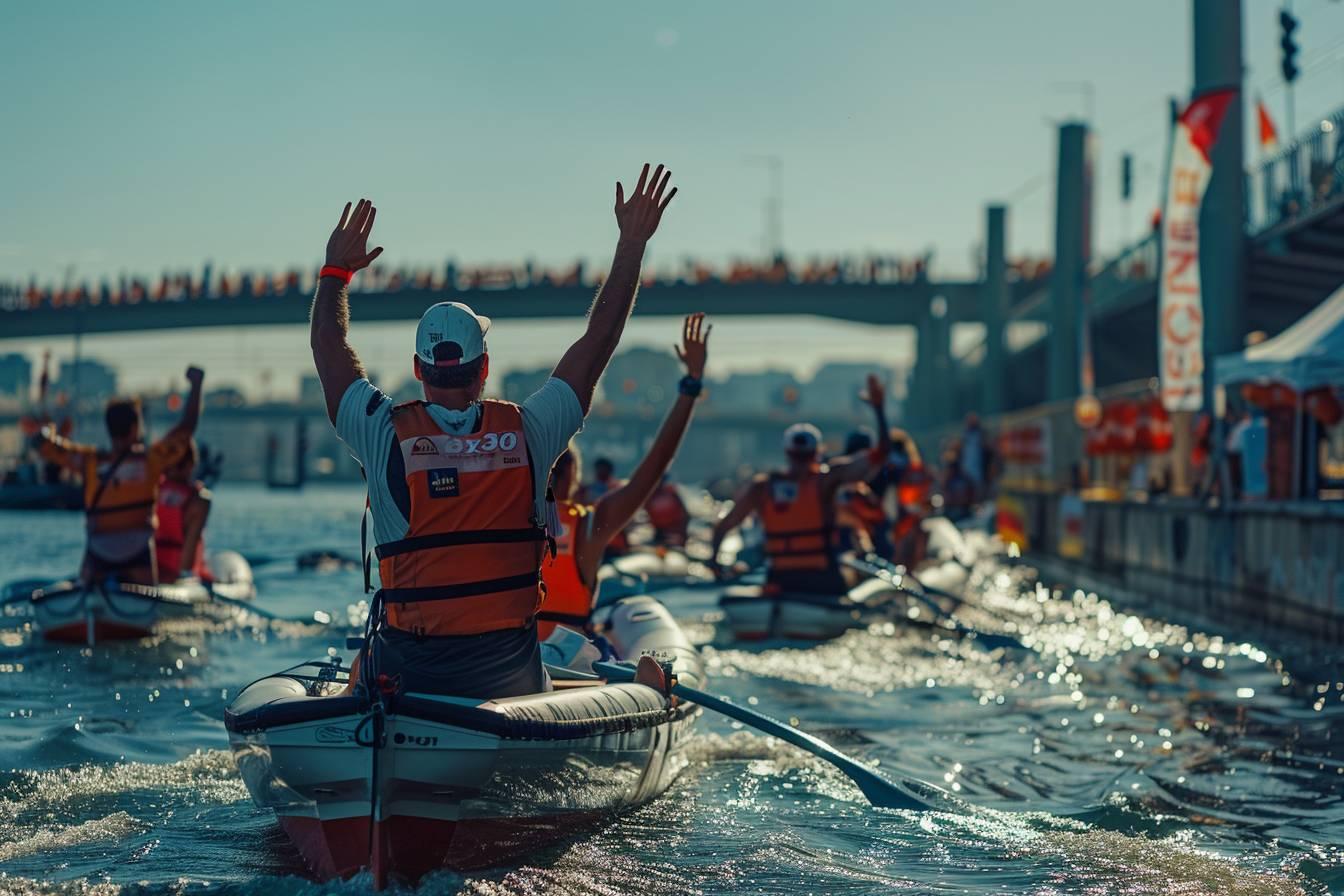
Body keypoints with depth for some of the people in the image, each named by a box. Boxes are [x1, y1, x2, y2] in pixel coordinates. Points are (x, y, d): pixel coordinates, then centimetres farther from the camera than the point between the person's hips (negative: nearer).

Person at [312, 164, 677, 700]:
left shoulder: (388, 436, -8)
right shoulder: (528, 433, -6)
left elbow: (329, 346, 9)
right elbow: (598, 341, 4)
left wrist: (337, 270, 25)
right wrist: (632, 244, 12)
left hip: (407, 666, -1)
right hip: (508, 669, 1)